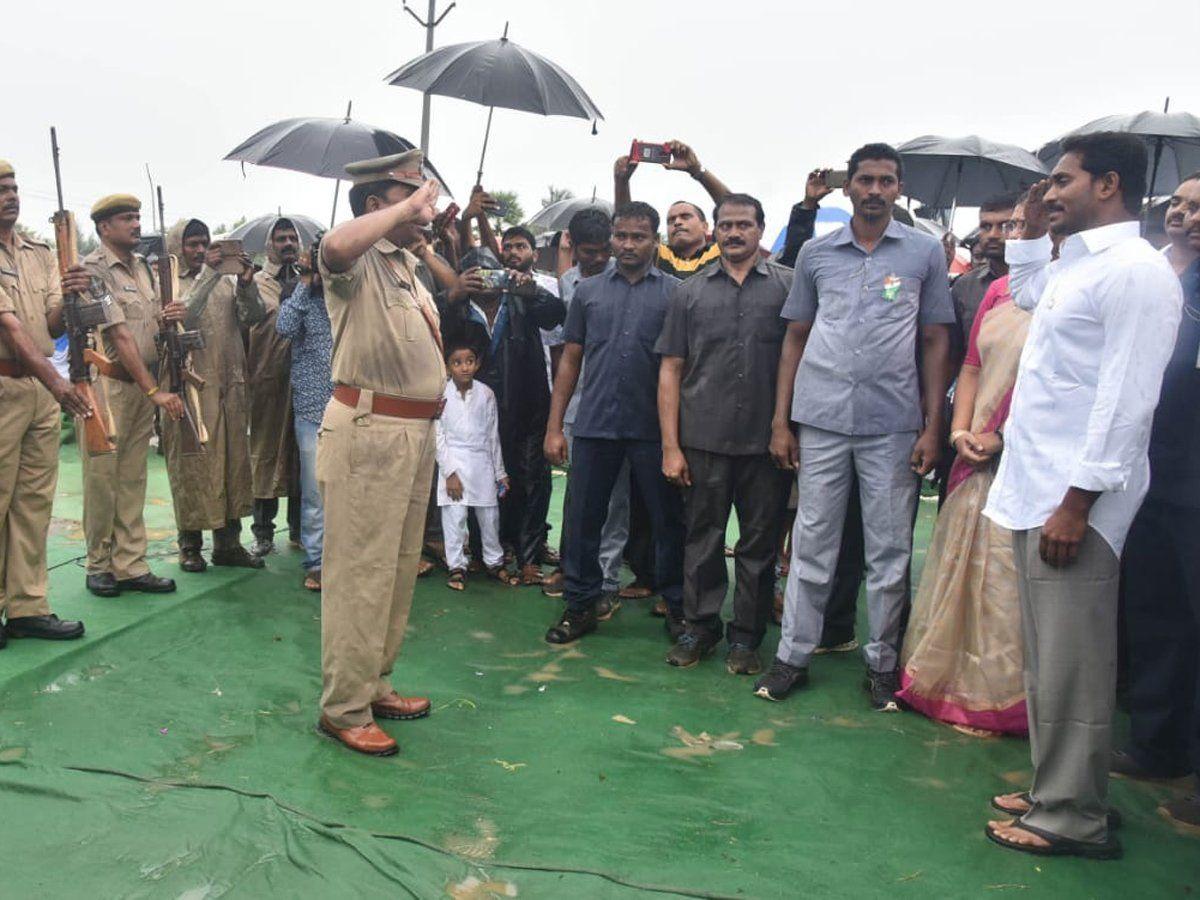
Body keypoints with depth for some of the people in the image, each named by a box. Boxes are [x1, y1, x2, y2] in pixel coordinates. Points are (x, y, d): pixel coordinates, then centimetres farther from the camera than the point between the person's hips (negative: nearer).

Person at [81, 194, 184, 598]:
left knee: (133, 480, 8)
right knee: (101, 478, 0)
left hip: (142, 386, 7)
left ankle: (130, 565, 13)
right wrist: (154, 390, -20)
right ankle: (99, 565, 13)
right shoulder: (93, 270, -10)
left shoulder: (142, 267, 13)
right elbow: (120, 337, -16)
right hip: (107, 385, -7)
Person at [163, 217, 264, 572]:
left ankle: (228, 542, 14)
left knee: (232, 457, 5)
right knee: (191, 462, -1)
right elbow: (181, 317, -16)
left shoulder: (226, 280, 14)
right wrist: (210, 274, -21)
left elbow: (253, 316, 2)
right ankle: (190, 544, 11)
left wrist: (246, 283, -16)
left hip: (229, 384, 4)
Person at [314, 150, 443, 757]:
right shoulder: (358, 262, -10)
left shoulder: (408, 265, 19)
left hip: (416, 431, 10)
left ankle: (374, 685, 30)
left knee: (399, 568, 16)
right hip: (369, 431, -9)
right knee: (360, 573, -4)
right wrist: (409, 208, -27)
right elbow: (336, 245, -37)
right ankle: (343, 709, 7)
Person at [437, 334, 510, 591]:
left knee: (489, 515, 9)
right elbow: (438, 437, -5)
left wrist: (500, 472, 9)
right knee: (454, 517, -2)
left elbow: (493, 435, 7)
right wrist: (450, 472, -10)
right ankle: (457, 567, 11)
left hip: (482, 462, 3)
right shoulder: (441, 394, -6)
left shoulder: (486, 394, 2)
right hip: (454, 462, -2)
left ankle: (494, 562, 26)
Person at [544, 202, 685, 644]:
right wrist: (554, 426, 5)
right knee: (583, 519, 7)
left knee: (668, 520, 7)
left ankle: (678, 603, 22)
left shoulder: (675, 292, 3)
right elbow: (570, 360, 10)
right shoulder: (588, 291, 10)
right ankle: (581, 605, 21)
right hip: (595, 425, 2)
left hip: (654, 427, -2)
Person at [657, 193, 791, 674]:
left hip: (767, 441, -1)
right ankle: (700, 625, 26)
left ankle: (746, 635, 22)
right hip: (704, 440, 1)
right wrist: (670, 445, 0)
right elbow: (671, 370, 7)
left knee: (759, 542, 7)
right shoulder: (690, 293, 8)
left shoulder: (788, 286, 4)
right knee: (702, 537, 10)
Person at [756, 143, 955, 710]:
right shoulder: (816, 253, 9)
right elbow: (796, 338, 11)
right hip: (820, 421, 1)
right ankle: (793, 655, 17)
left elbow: (935, 342, 6)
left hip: (893, 426, -1)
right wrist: (779, 421, 5)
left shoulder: (925, 253, 5)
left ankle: (882, 662, 21)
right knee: (811, 544, 7)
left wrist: (932, 426, -2)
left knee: (889, 550, 7)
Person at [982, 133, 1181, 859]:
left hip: (1074, 498, -10)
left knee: (1070, 663, -1)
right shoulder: (1077, 264, 15)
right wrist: (1032, 234, 24)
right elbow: (1027, 295, 39)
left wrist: (1078, 501, -22)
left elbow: (1127, 399, -20)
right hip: (1035, 487, 10)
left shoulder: (1135, 269, -13)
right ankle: (1054, 790, 28)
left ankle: (1073, 816, 12)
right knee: (1049, 655, 16)